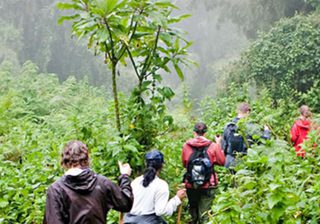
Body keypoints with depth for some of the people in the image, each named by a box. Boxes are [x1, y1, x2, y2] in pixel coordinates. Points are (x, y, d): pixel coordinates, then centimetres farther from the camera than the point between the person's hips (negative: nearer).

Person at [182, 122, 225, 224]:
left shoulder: (186, 146, -6)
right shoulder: (212, 146, -9)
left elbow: (184, 164, 4)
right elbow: (221, 162, 2)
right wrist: (218, 144, 8)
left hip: (191, 185, 1)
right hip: (208, 186, -1)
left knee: (193, 208, 26)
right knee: (204, 214, 6)